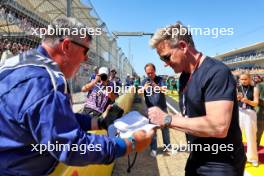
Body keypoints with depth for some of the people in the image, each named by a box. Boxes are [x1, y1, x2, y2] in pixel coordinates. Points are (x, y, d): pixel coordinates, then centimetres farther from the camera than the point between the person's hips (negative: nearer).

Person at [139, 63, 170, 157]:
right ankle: (153, 149, 17)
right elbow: (139, 93, -12)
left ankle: (168, 145, 28)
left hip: (162, 108, 0)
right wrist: (144, 88, -34)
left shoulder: (160, 79, -4)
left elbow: (164, 90, -18)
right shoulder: (144, 81, -2)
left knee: (165, 127, 12)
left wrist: (155, 85, -36)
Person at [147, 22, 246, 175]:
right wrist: (161, 121, -5)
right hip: (197, 159, 8)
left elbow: (218, 127, -32)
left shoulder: (216, 72, -23)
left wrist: (168, 119, -25)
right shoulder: (185, 76, 5)